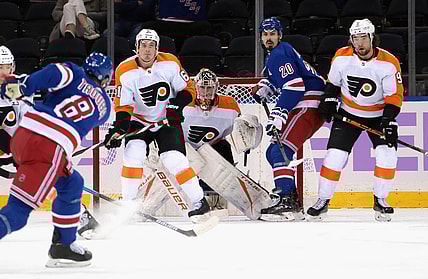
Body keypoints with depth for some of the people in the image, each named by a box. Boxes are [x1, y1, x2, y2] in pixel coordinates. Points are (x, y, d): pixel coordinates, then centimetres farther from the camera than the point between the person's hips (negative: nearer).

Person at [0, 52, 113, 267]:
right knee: (19, 208, -6)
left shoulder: (75, 74, 18)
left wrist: (23, 87, -11)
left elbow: (56, 73, -5)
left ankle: (63, 245, 28)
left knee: (71, 183, 26)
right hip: (51, 150, -4)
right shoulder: (104, 107, 20)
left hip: (22, 135, 4)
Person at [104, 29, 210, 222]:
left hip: (168, 120, -1)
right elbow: (123, 107, -13)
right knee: (133, 153, -22)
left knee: (173, 158, -17)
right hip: (140, 121, 1)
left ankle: (199, 201, -5)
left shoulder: (170, 63, -13)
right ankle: (128, 203, -11)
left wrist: (177, 104, -21)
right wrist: (118, 129, -28)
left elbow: (187, 89, -3)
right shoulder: (125, 71, -14)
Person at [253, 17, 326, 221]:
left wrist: (278, 114, -29)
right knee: (273, 153, 13)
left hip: (308, 104, -11)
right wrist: (264, 87, 20)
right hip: (304, 107, 11)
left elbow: (294, 85, -23)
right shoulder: (273, 55, 23)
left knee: (281, 150, -22)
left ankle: (286, 203, -31)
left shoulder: (279, 54, -10)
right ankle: (292, 202, 13)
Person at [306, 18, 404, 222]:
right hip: (348, 113, 1)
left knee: (387, 153, -17)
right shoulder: (342, 57, -13)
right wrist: (328, 100, -8)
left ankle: (380, 201, -2)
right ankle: (323, 201, 2)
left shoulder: (388, 63, -20)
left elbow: (395, 95, -17)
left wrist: (388, 120, -28)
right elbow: (333, 81, 6)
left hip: (379, 115, -1)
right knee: (335, 155, -9)